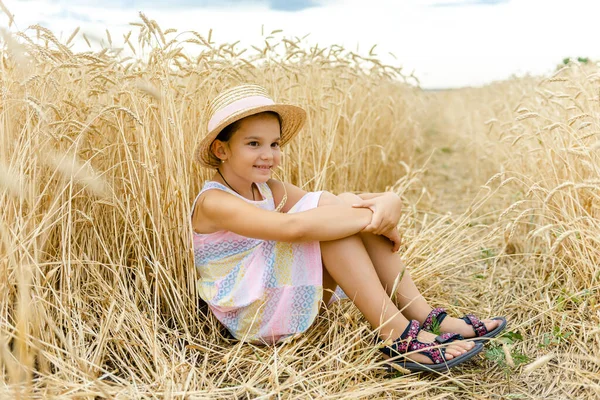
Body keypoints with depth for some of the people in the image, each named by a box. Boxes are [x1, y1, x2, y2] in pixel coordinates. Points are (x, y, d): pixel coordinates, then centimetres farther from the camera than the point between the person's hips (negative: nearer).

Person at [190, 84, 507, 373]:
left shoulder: (270, 190, 7)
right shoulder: (213, 202, -18)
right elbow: (292, 227, -36)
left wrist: (387, 202, -27)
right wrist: (373, 217, -29)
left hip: (292, 304, 8)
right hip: (252, 320, -8)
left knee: (350, 206, -11)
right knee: (327, 207, -24)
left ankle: (425, 317, -13)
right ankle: (397, 336, -24)